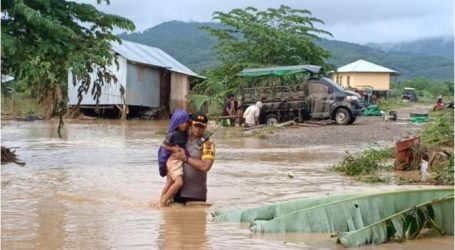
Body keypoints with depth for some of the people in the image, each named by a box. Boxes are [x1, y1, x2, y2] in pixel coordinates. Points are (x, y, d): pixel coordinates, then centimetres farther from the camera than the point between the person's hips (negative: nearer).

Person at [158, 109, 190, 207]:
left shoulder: (185, 133, 6)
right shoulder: (173, 134, -17)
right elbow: (163, 145, -8)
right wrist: (174, 149, -18)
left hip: (180, 160, 9)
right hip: (174, 160, -9)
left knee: (169, 183, 18)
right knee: (179, 182, -23)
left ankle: (161, 201, 31)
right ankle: (163, 202, -13)